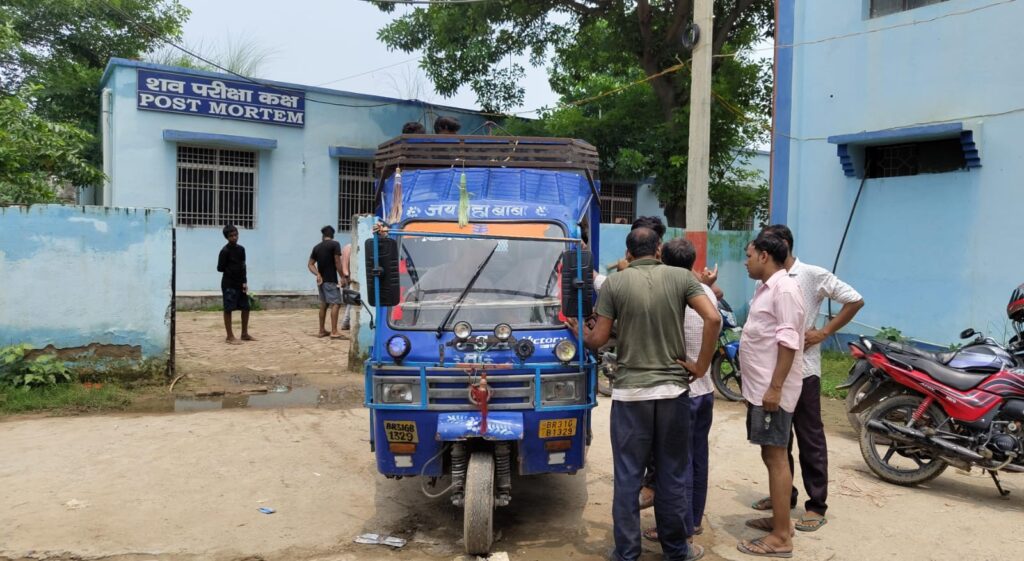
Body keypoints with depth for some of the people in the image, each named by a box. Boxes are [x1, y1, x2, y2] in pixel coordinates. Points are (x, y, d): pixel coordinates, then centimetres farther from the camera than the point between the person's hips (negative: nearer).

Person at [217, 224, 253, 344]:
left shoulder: (241, 249, 7)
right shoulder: (225, 251, -11)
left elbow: (243, 267, 7)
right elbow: (220, 268, -9)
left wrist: (244, 282, -1)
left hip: (240, 283, 7)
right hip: (229, 284, -6)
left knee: (246, 307, 9)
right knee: (228, 309, -1)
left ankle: (244, 334, 21)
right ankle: (230, 336, 4)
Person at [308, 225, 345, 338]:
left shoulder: (317, 247, 12)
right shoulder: (335, 244, -7)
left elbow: (310, 264, 6)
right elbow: (337, 262, -13)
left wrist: (318, 274, -4)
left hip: (321, 279, 7)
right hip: (331, 280, -7)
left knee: (324, 304, 14)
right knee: (335, 304, -8)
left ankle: (322, 331, 18)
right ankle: (334, 332, -16)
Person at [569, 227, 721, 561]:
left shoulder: (614, 283, -2)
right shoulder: (681, 277, 0)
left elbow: (598, 340, -2)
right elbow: (713, 319, -11)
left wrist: (579, 331, 20)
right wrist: (701, 367, -2)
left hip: (630, 392, -1)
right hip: (673, 390, 1)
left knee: (627, 477, 7)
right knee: (672, 475, 13)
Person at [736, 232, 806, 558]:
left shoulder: (784, 288, -14)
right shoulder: (766, 288, 16)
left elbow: (788, 342, -21)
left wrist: (775, 388, -23)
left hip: (772, 391, -10)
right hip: (759, 389, 10)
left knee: (775, 457, -5)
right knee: (770, 455, 16)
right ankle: (778, 519, 27)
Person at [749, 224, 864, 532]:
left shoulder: (812, 275, -7)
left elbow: (855, 299, -7)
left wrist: (823, 333, -10)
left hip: (802, 369, -6)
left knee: (810, 439, 2)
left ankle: (817, 505, 11)